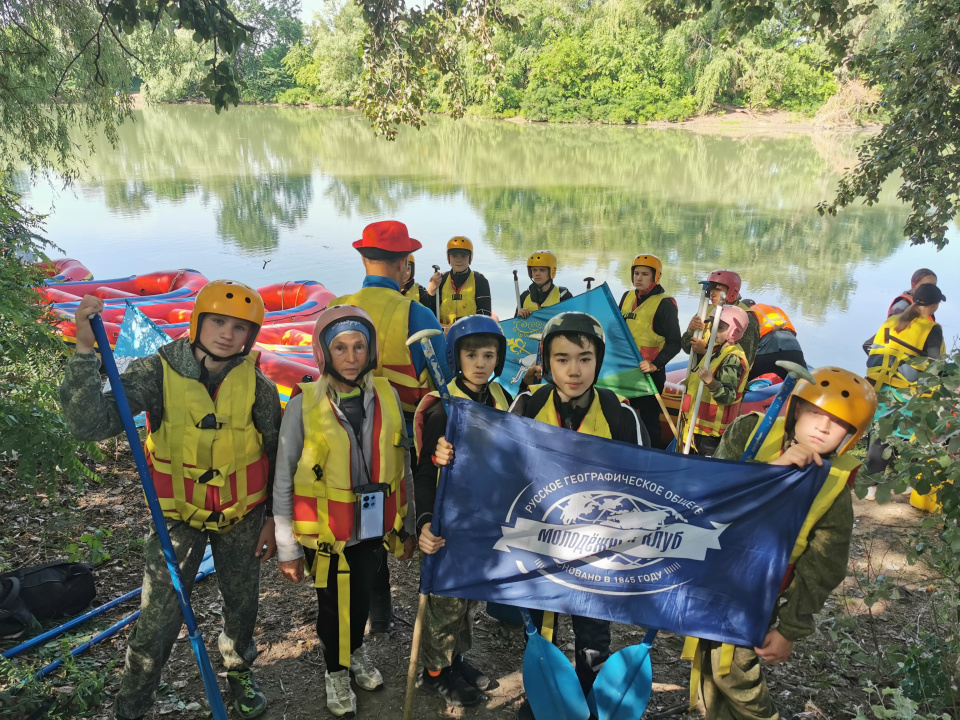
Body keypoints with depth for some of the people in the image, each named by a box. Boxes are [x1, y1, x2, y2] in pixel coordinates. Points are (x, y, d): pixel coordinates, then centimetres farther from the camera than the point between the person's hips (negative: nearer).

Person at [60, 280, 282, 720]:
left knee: (242, 604, 19)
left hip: (242, 516, 2)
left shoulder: (256, 384, -13)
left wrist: (273, 518, 3)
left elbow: (277, 455, -2)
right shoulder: (158, 372, -18)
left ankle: (239, 672, 50)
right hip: (178, 517, -2)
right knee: (157, 621, 0)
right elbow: (90, 424, -30)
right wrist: (84, 350, -39)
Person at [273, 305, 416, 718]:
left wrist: (407, 526, 8)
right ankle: (335, 672, 44)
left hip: (373, 529, 3)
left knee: (361, 596, 22)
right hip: (325, 533, -3)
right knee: (332, 605, 15)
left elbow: (402, 466, 3)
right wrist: (287, 549, -6)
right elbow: (284, 480, -9)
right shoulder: (303, 405, -16)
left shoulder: (386, 396, -6)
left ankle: (356, 653, 52)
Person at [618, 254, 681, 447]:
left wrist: (655, 364, -26)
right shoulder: (627, 297, 8)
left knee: (649, 418, 1)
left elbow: (674, 343, -15)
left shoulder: (664, 304, -12)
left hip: (649, 371, -7)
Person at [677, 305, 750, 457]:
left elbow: (728, 396, -31)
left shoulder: (733, 359, -22)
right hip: (702, 422, 10)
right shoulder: (719, 349, 8)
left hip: (712, 426, -10)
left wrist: (711, 382, -44)